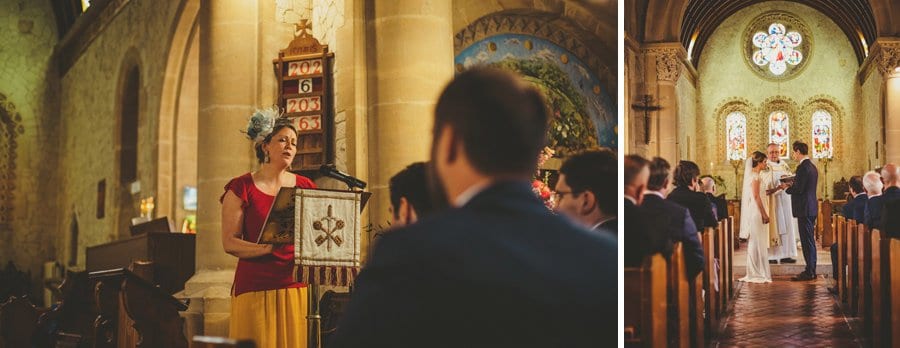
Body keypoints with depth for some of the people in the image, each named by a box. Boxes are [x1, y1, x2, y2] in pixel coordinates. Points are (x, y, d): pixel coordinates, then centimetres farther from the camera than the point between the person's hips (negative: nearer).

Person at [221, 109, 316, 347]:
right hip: (255, 287, -3)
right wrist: (266, 248, -20)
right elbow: (229, 242, -5)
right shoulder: (241, 188, 1)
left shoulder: (305, 187, 12)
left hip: (296, 286, 3)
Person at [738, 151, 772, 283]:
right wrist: (764, 214, -19)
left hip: (755, 212, 10)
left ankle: (756, 272, 17)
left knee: (755, 243, 12)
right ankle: (757, 273, -2)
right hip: (757, 212, -10)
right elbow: (756, 196, -19)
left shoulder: (754, 175, 15)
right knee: (757, 242, -5)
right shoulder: (755, 176, -14)